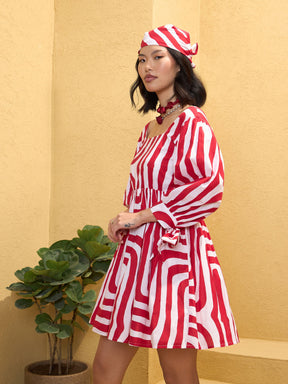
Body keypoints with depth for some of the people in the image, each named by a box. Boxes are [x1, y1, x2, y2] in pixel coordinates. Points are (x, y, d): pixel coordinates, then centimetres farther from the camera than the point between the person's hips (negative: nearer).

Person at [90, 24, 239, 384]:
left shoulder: (192, 122, -8)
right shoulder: (150, 129, 16)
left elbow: (211, 186, -22)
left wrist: (142, 217, -17)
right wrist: (124, 223, 9)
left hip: (174, 256, -8)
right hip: (136, 255, 8)